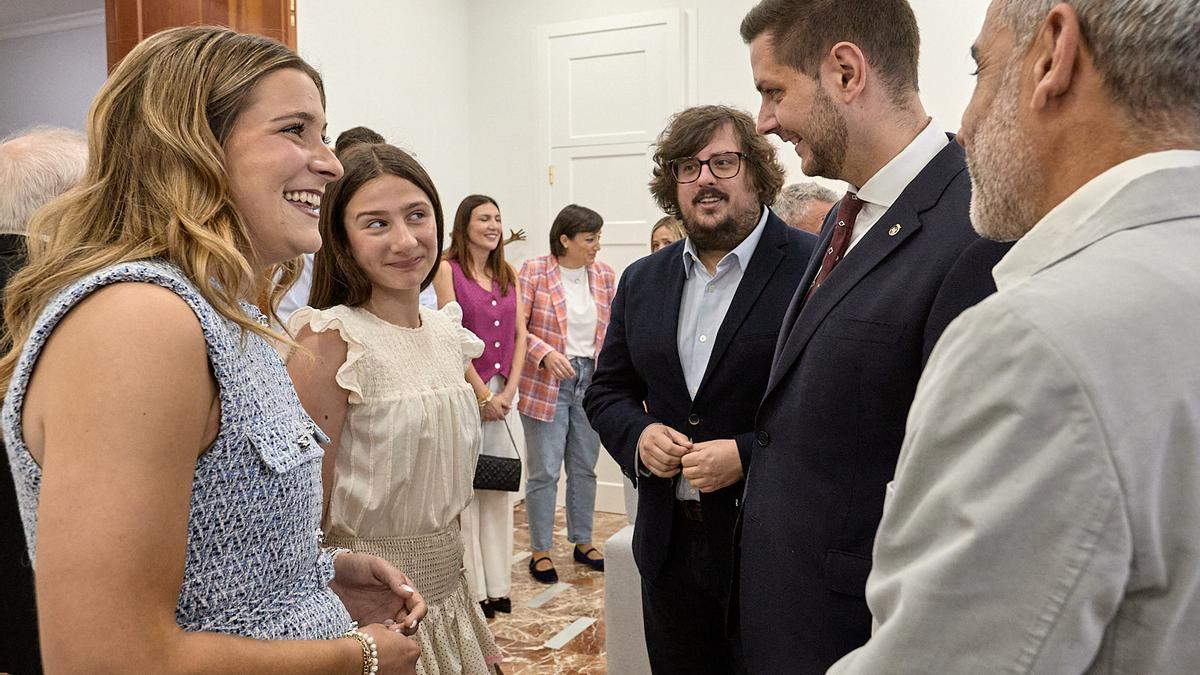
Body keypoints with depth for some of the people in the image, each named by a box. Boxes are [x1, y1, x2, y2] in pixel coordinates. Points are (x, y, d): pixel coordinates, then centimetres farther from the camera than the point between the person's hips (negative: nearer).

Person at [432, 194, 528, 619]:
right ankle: (470, 589, 9)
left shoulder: (508, 274, 14)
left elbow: (519, 335, 9)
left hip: (502, 393, 6)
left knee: (498, 486, 9)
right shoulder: (448, 270, -3)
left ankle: (496, 585, 19)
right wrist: (482, 393, -10)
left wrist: (508, 391, -3)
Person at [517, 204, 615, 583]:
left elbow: (612, 329, 11)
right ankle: (540, 551, 16)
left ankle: (582, 542, 30)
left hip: (591, 381, 5)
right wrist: (546, 352, -23)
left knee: (585, 467, 14)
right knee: (545, 471, 1)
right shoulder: (534, 272, -8)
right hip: (547, 384, -5)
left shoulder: (604, 275, 5)